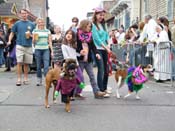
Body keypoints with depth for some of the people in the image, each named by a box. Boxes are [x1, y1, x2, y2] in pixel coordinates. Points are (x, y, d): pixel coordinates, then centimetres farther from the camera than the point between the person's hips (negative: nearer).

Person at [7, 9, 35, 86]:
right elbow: (12, 33, 9)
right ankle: (19, 79, -3)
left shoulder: (31, 24, 10)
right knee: (19, 63, -8)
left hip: (29, 46, 2)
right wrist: (9, 41, -6)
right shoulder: (17, 23, 7)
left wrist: (30, 35, -7)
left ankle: (26, 79, 17)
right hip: (20, 45, -2)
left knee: (26, 63, 7)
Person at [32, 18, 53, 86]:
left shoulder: (47, 31, 10)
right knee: (38, 66, 3)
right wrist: (34, 39, -12)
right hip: (38, 49, 0)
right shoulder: (35, 31, 8)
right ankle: (39, 80, 13)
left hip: (46, 50, 0)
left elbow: (50, 42, 11)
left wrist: (52, 51, 4)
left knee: (46, 66, -10)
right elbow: (33, 42, 10)